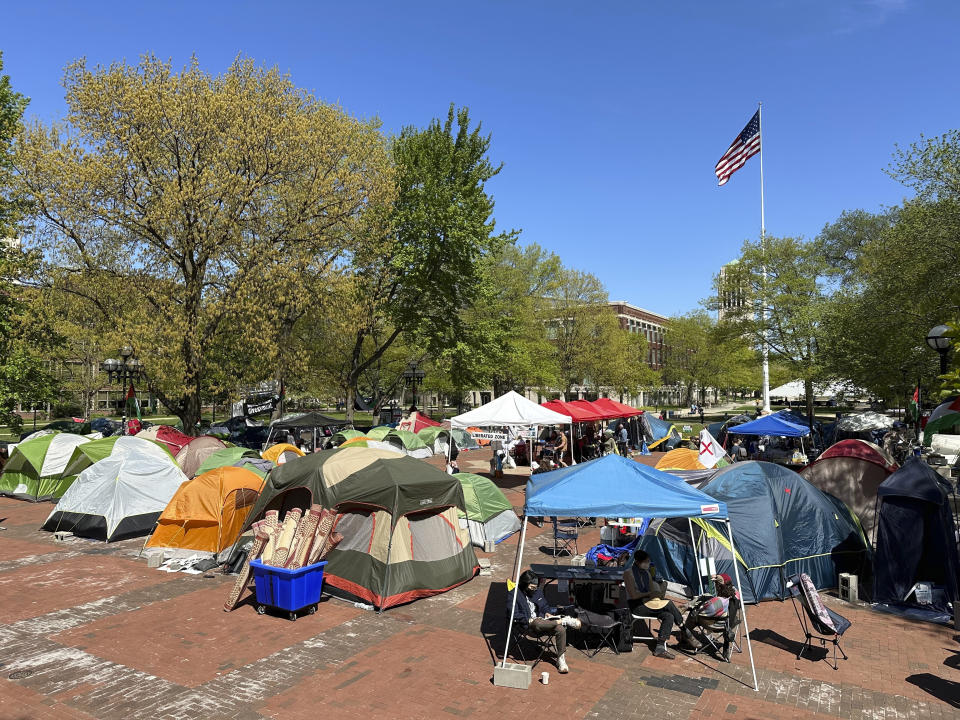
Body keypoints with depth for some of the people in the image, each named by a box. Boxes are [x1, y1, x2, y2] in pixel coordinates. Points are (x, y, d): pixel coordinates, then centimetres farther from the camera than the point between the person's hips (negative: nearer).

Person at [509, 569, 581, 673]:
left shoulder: (538, 592, 17)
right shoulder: (516, 595, -4)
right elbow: (513, 615, -11)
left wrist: (547, 613, 6)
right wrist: (528, 620, -17)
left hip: (541, 620, 6)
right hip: (528, 626, -6)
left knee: (560, 629, -22)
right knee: (538, 623, -42)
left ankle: (561, 659, -9)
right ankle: (564, 621, -24)